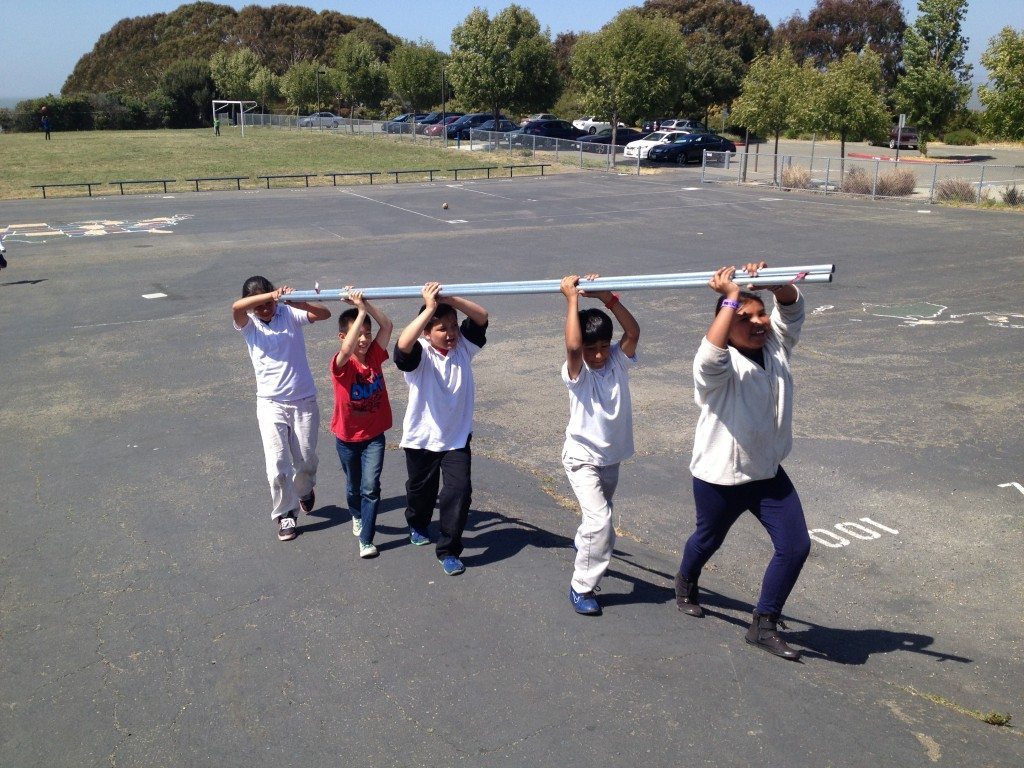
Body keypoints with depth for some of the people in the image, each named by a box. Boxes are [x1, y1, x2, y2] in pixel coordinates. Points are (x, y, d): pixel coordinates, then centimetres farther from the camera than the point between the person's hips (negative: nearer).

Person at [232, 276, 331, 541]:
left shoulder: (290, 314, -3)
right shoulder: (248, 324, -3)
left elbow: (325, 313, -20)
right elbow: (236, 307, -27)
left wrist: (299, 302, -37)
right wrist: (270, 295, -39)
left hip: (304, 400, 0)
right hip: (271, 403, 0)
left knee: (306, 461, 11)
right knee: (277, 465, -6)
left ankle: (305, 490, 44)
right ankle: (285, 514, 15)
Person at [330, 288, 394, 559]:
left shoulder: (375, 356, -10)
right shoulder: (341, 365, -20)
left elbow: (387, 325, -23)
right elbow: (347, 350, -45)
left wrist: (364, 303, -33)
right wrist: (361, 310, -45)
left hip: (374, 435, 1)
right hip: (347, 437, -1)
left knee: (371, 487, -8)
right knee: (353, 486, 20)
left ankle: (366, 540, 0)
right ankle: (358, 516, 49)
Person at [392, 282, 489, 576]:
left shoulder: (463, 346, -8)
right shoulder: (418, 354, -19)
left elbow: (481, 316, -20)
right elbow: (403, 344, -42)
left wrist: (448, 299, -33)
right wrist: (430, 308, -42)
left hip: (458, 437, 2)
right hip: (421, 438, -1)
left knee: (459, 491, -9)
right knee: (421, 488, 21)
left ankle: (448, 550, 7)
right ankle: (417, 525, 53)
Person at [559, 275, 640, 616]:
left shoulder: (618, 362, -8)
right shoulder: (575, 372, -20)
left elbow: (633, 332, -24)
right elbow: (572, 346, -41)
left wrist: (607, 297, -31)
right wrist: (572, 298, -35)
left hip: (612, 455, 6)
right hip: (582, 457, -5)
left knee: (599, 517, 25)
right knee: (601, 522, -17)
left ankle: (583, 545, 58)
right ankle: (582, 586, -1)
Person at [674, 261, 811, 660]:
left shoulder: (776, 346, -3)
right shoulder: (720, 365, -24)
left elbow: (791, 307, -5)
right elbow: (710, 355, -46)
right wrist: (731, 298, -43)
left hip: (769, 473, 5)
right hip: (720, 477, -5)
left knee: (796, 546, -1)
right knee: (709, 540, 20)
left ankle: (764, 624, 15)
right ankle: (686, 582, 55)